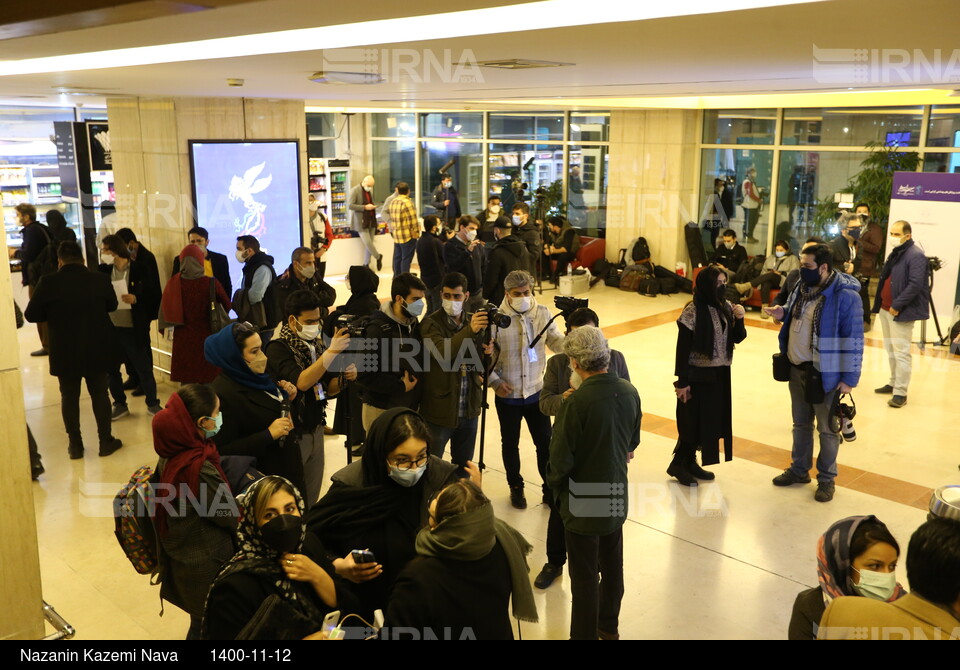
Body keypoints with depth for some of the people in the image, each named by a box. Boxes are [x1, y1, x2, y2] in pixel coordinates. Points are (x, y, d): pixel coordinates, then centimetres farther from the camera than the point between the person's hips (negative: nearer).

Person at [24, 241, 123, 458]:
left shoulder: (48, 283, -14)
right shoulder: (100, 280, -10)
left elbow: (31, 315, -6)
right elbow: (112, 306, 7)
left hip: (65, 353, -1)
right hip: (97, 350, 1)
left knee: (69, 397, 13)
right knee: (99, 394, 13)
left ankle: (75, 445, 19)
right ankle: (106, 441, 19)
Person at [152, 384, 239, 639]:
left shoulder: (171, 453, -7)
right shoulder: (199, 469, -32)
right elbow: (233, 517, -19)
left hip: (182, 557, 7)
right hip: (207, 565, -7)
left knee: (202, 621, 25)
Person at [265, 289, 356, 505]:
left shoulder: (316, 343, 7)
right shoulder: (278, 347, -14)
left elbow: (328, 389, 12)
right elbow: (301, 382, -29)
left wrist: (344, 377, -10)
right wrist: (331, 351, -29)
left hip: (315, 430, 6)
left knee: (312, 496, 13)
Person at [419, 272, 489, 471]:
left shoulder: (475, 321, 5)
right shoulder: (431, 323, -10)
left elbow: (482, 360, 10)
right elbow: (441, 352, -28)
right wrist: (469, 330, -41)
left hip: (468, 410, 5)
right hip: (439, 411, -5)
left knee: (464, 468, 18)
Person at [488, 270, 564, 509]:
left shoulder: (543, 313, -6)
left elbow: (556, 341, 0)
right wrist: (494, 381, -16)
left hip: (536, 392, 2)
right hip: (508, 395, -2)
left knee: (545, 443, 9)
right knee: (510, 444, 16)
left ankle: (551, 488, 28)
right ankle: (516, 488, 38)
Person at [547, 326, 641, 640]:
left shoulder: (576, 402, -28)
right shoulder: (629, 392, -8)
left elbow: (560, 458, -20)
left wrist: (555, 484, -1)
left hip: (583, 503, -6)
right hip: (617, 496, 7)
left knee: (584, 577, 8)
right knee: (612, 566, 23)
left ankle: (584, 634, 23)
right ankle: (609, 626, 42)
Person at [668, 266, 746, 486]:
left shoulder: (726, 308, 1)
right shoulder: (693, 311, -17)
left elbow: (737, 338, 8)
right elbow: (682, 348, -15)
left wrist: (739, 319, -12)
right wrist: (682, 381, -15)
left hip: (721, 374, 7)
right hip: (698, 375, -7)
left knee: (713, 420, 14)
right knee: (694, 421, 1)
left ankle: (690, 462, 29)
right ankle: (677, 464, 17)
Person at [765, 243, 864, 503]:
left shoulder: (845, 295, -19)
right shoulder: (803, 286, 5)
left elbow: (853, 339, -18)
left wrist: (849, 377, -17)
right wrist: (783, 314, -1)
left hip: (825, 373, -7)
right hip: (797, 368, 7)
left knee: (827, 429, 8)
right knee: (801, 423, 20)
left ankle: (826, 478, 23)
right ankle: (799, 470, 35)